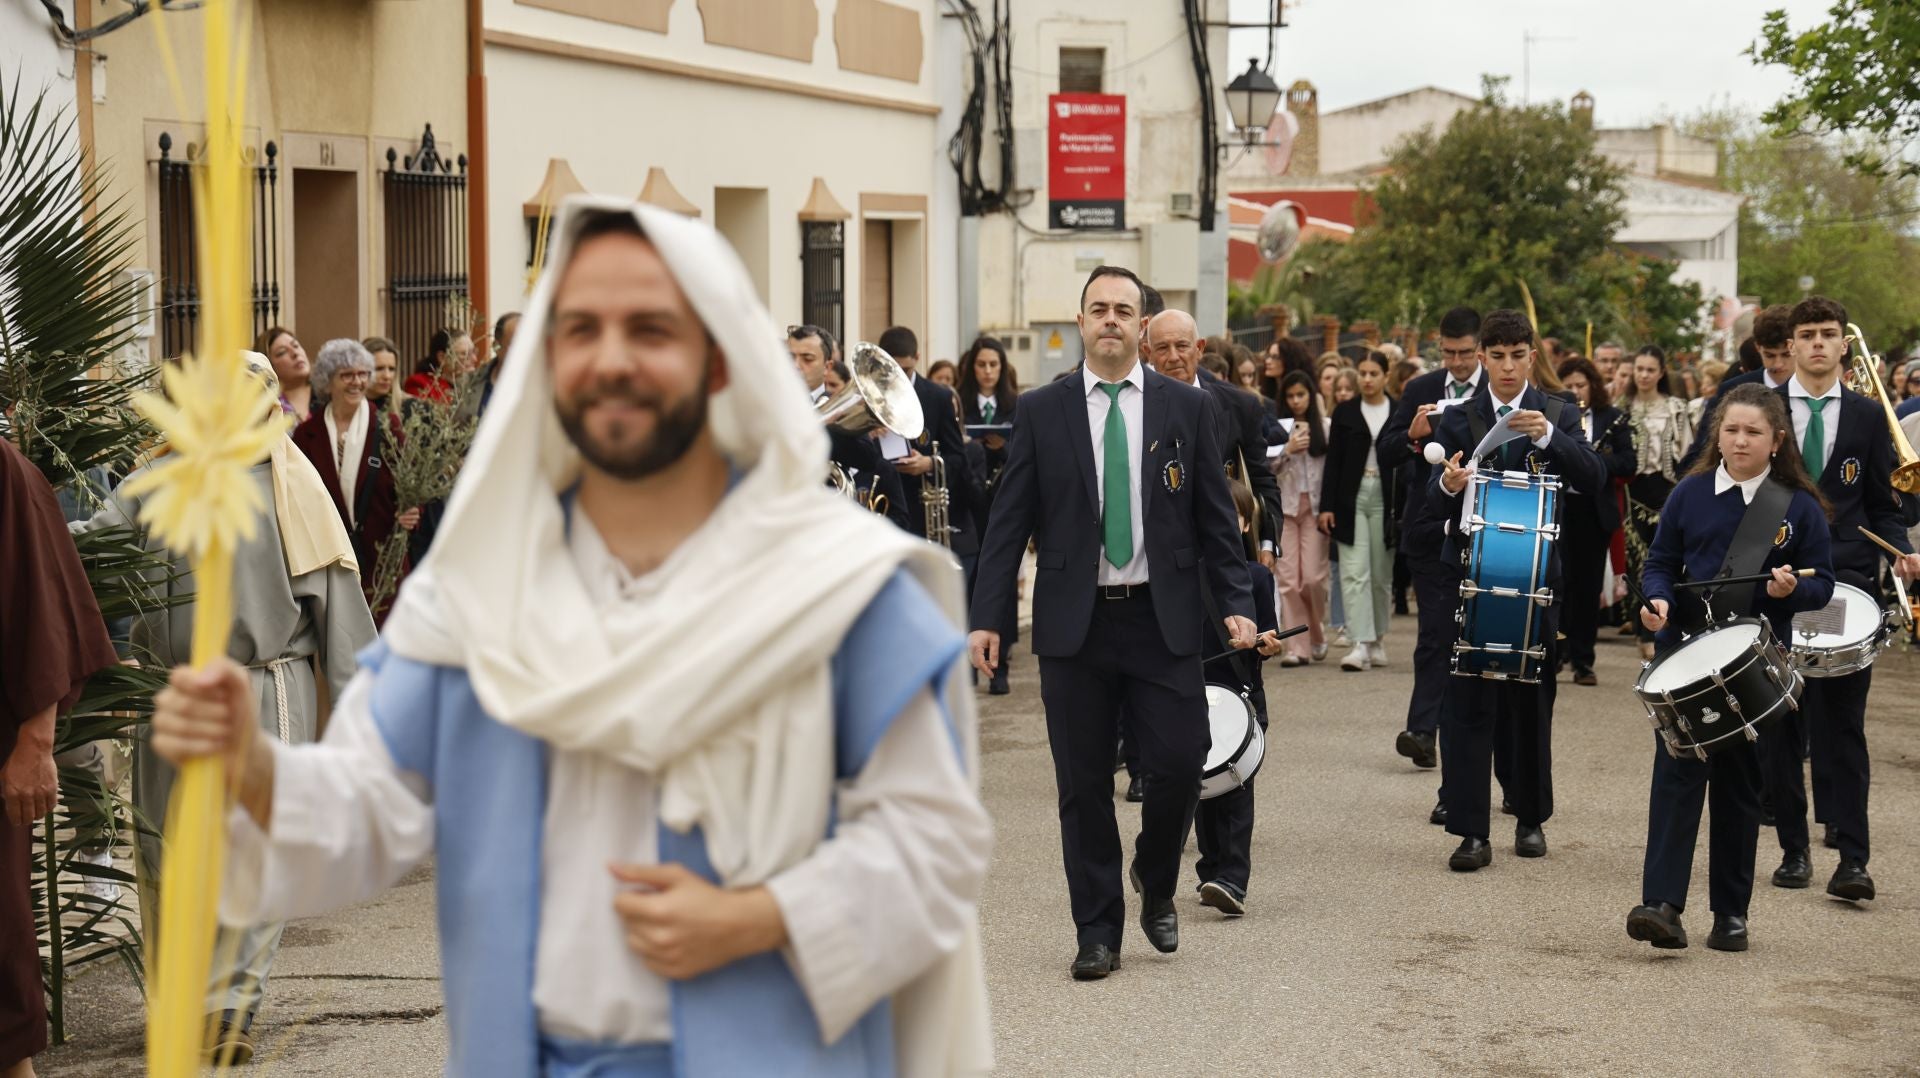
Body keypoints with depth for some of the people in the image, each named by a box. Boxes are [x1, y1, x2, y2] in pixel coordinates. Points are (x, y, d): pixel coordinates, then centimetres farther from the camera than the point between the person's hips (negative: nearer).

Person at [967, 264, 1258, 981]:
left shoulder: (1187, 407, 6)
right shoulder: (1041, 411, 4)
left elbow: (1216, 517, 7)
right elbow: (1008, 521, 2)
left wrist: (1236, 603, -4)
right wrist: (986, 617, -5)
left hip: (1163, 619, 0)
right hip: (1075, 621, 0)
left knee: (1179, 763, -7)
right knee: (1083, 785, 3)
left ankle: (1156, 888, 21)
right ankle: (1097, 931, 14)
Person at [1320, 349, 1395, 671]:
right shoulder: (1345, 412, 6)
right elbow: (1333, 461, 4)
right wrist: (1327, 505, -3)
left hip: (1386, 499, 0)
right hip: (1352, 497, 0)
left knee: (1381, 573, 6)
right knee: (1354, 571, -9)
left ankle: (1378, 640, 20)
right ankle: (1361, 644, -14)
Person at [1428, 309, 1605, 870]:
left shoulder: (1558, 415, 5)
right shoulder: (1458, 419, 5)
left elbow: (1594, 477, -10)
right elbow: (1434, 506, -1)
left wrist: (1548, 437, -25)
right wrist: (1448, 485, -24)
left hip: (1537, 577, 1)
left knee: (1531, 703, 9)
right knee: (1466, 706, -7)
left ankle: (1531, 818, 23)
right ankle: (1471, 831, -6)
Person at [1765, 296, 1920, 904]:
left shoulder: (1868, 416, 8)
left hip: (1846, 584, -1)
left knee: (1843, 724, -5)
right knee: (1780, 722, 4)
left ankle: (1852, 858, -7)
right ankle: (1793, 849, 14)